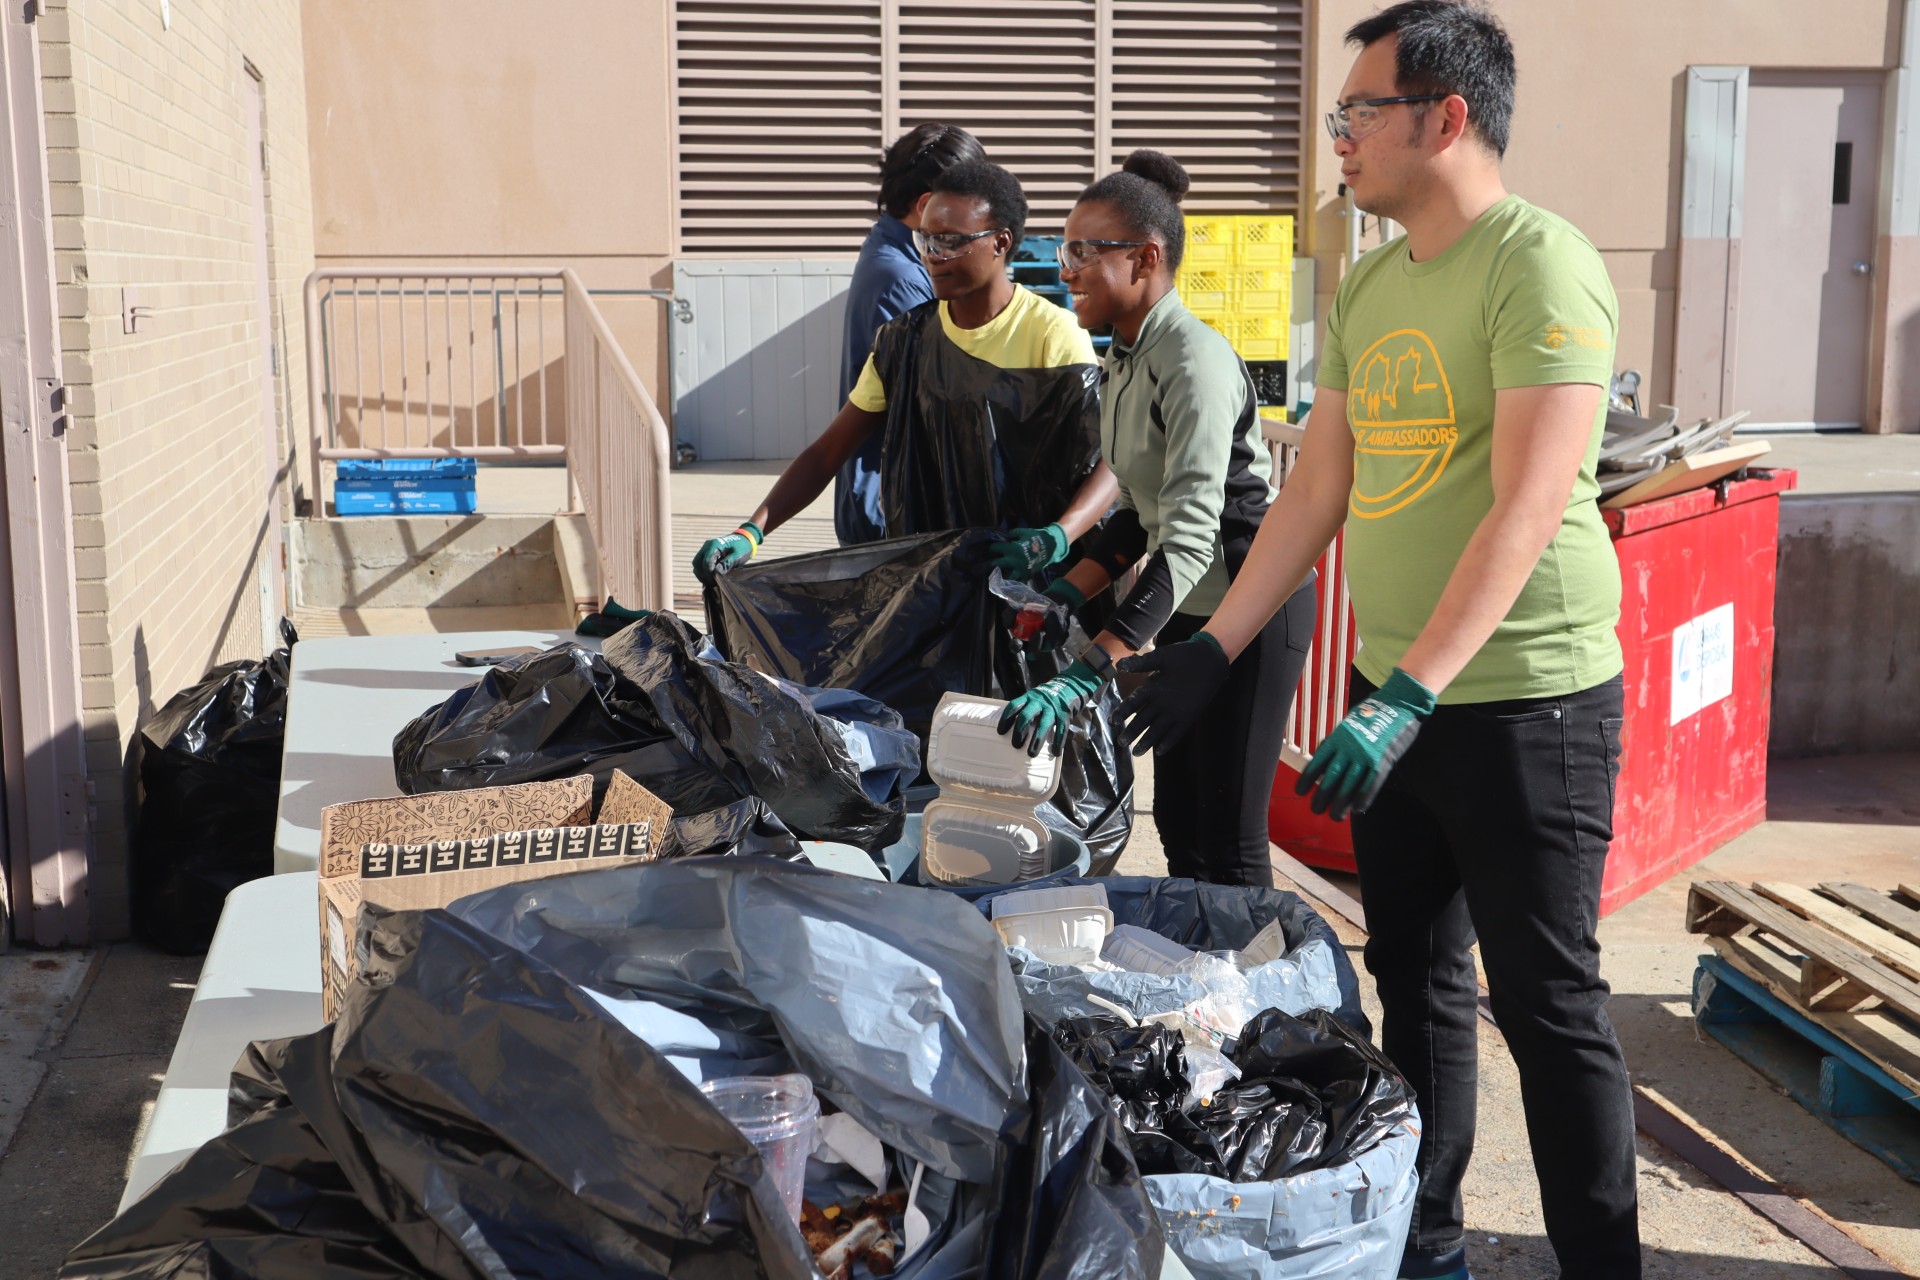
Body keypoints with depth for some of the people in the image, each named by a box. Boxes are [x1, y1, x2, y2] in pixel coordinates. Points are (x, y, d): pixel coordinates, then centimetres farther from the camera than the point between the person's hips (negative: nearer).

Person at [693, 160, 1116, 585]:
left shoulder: (1052, 334, -7)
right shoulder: (903, 340, 6)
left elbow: (1111, 459, -11)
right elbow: (827, 451, 6)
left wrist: (1057, 536, -30)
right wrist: (752, 531, -8)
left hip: (1029, 568, -4)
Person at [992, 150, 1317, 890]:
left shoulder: (1194, 361, -24)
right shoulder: (1123, 361, 7)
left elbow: (1191, 537, -32)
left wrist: (1085, 675, -39)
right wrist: (1067, 595, 0)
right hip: (1186, 610, 9)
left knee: (1229, 844, -3)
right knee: (1177, 824, 15)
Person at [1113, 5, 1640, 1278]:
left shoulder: (1539, 266, -14)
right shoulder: (1370, 287, 11)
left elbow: (1528, 508, -22)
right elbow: (1317, 489, 14)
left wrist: (1410, 697, -28)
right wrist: (1208, 655, 11)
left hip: (1524, 698, -8)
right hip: (1394, 694, 8)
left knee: (1549, 1003, 2)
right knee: (1415, 981, 17)